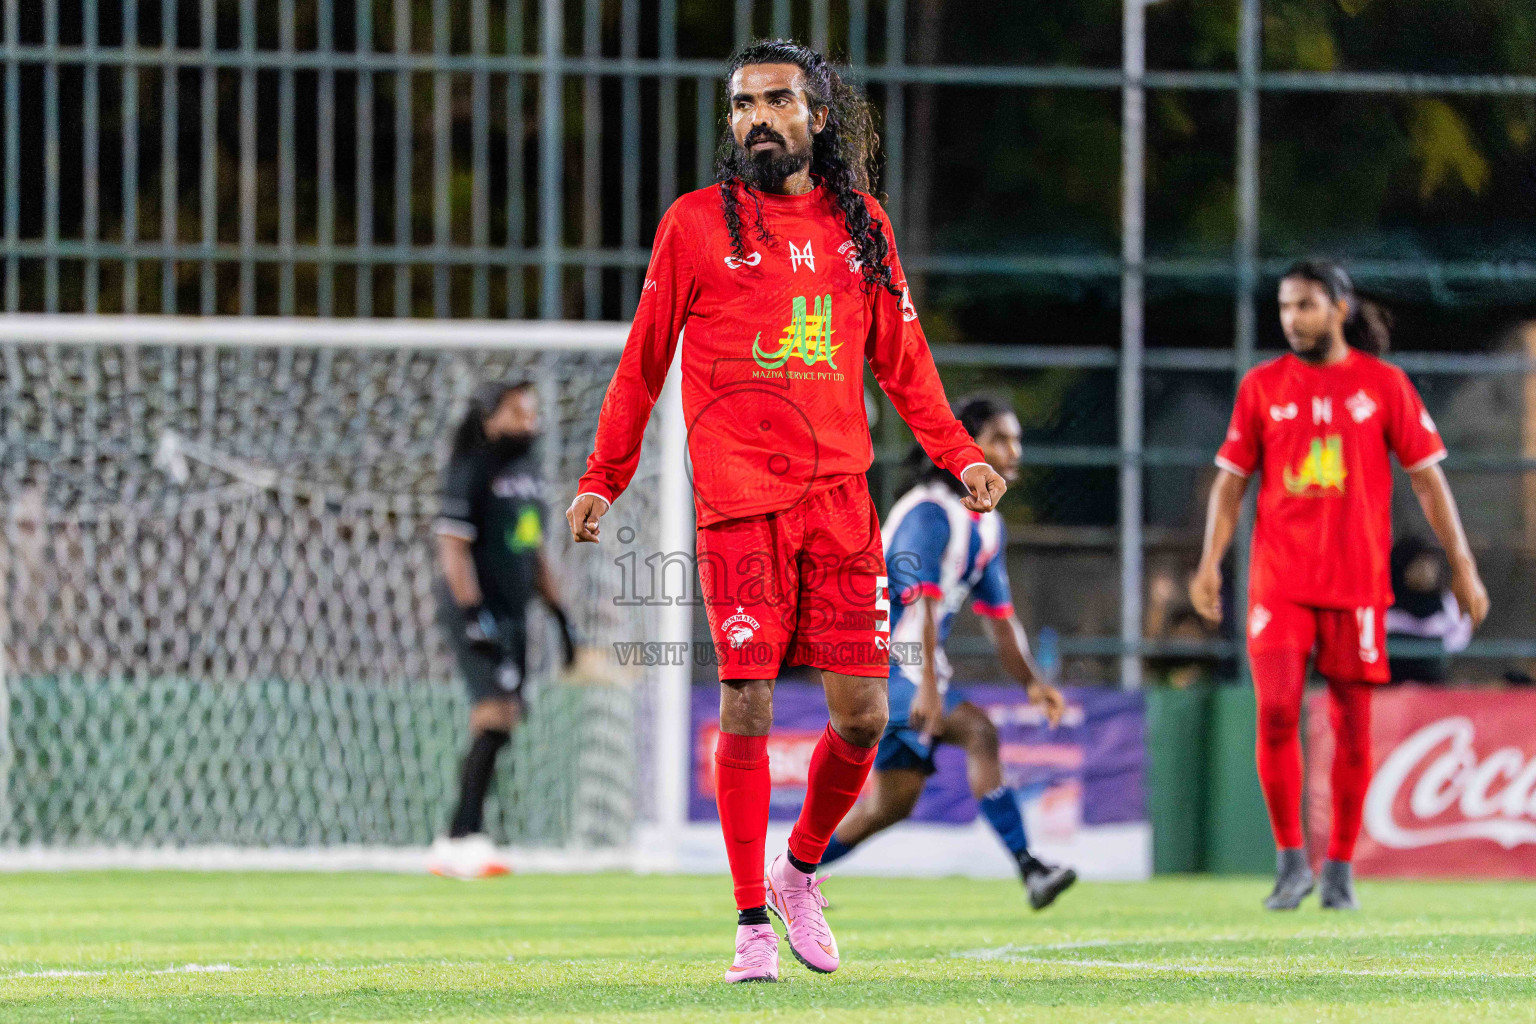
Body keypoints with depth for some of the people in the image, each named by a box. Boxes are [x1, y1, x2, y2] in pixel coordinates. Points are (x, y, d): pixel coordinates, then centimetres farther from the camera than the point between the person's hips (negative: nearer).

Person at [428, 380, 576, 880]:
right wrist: (475, 615, -21)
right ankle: (463, 837, -19)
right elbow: (452, 546, -14)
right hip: (477, 614, -9)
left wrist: (559, 611, 21)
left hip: (514, 614, 9)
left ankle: (456, 844, 9)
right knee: (494, 721, -18)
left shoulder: (527, 469, 17)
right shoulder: (470, 472, -9)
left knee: (498, 729, 5)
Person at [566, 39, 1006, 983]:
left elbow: (902, 360, 18)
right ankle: (753, 922, -2)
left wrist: (959, 452, 6)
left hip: (841, 497, 3)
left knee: (862, 715, -1)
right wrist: (602, 480, 4)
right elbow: (643, 362, 8)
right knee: (747, 702, -9)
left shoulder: (860, 226, 12)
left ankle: (801, 871, 24)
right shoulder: (697, 224, 4)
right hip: (739, 498, -3)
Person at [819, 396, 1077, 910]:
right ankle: (1029, 868, -30)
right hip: (878, 665, -10)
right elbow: (922, 602, -30)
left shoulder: (987, 525, 13)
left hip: (909, 667, 10)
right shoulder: (931, 513, -18)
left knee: (894, 802, 12)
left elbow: (998, 616, 18)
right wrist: (928, 685, -39)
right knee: (978, 732, -26)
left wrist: (1031, 682, 6)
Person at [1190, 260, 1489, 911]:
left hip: (1357, 581, 0)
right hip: (1279, 581, 0)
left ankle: (1340, 870, 14)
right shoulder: (1262, 386, 7)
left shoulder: (1384, 385, 3)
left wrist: (1461, 564, 2)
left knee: (1351, 728, 1)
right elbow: (1231, 480, 9)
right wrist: (1211, 561, -4)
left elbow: (1427, 478, 6)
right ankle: (1290, 862, -3)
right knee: (1276, 713, -14)